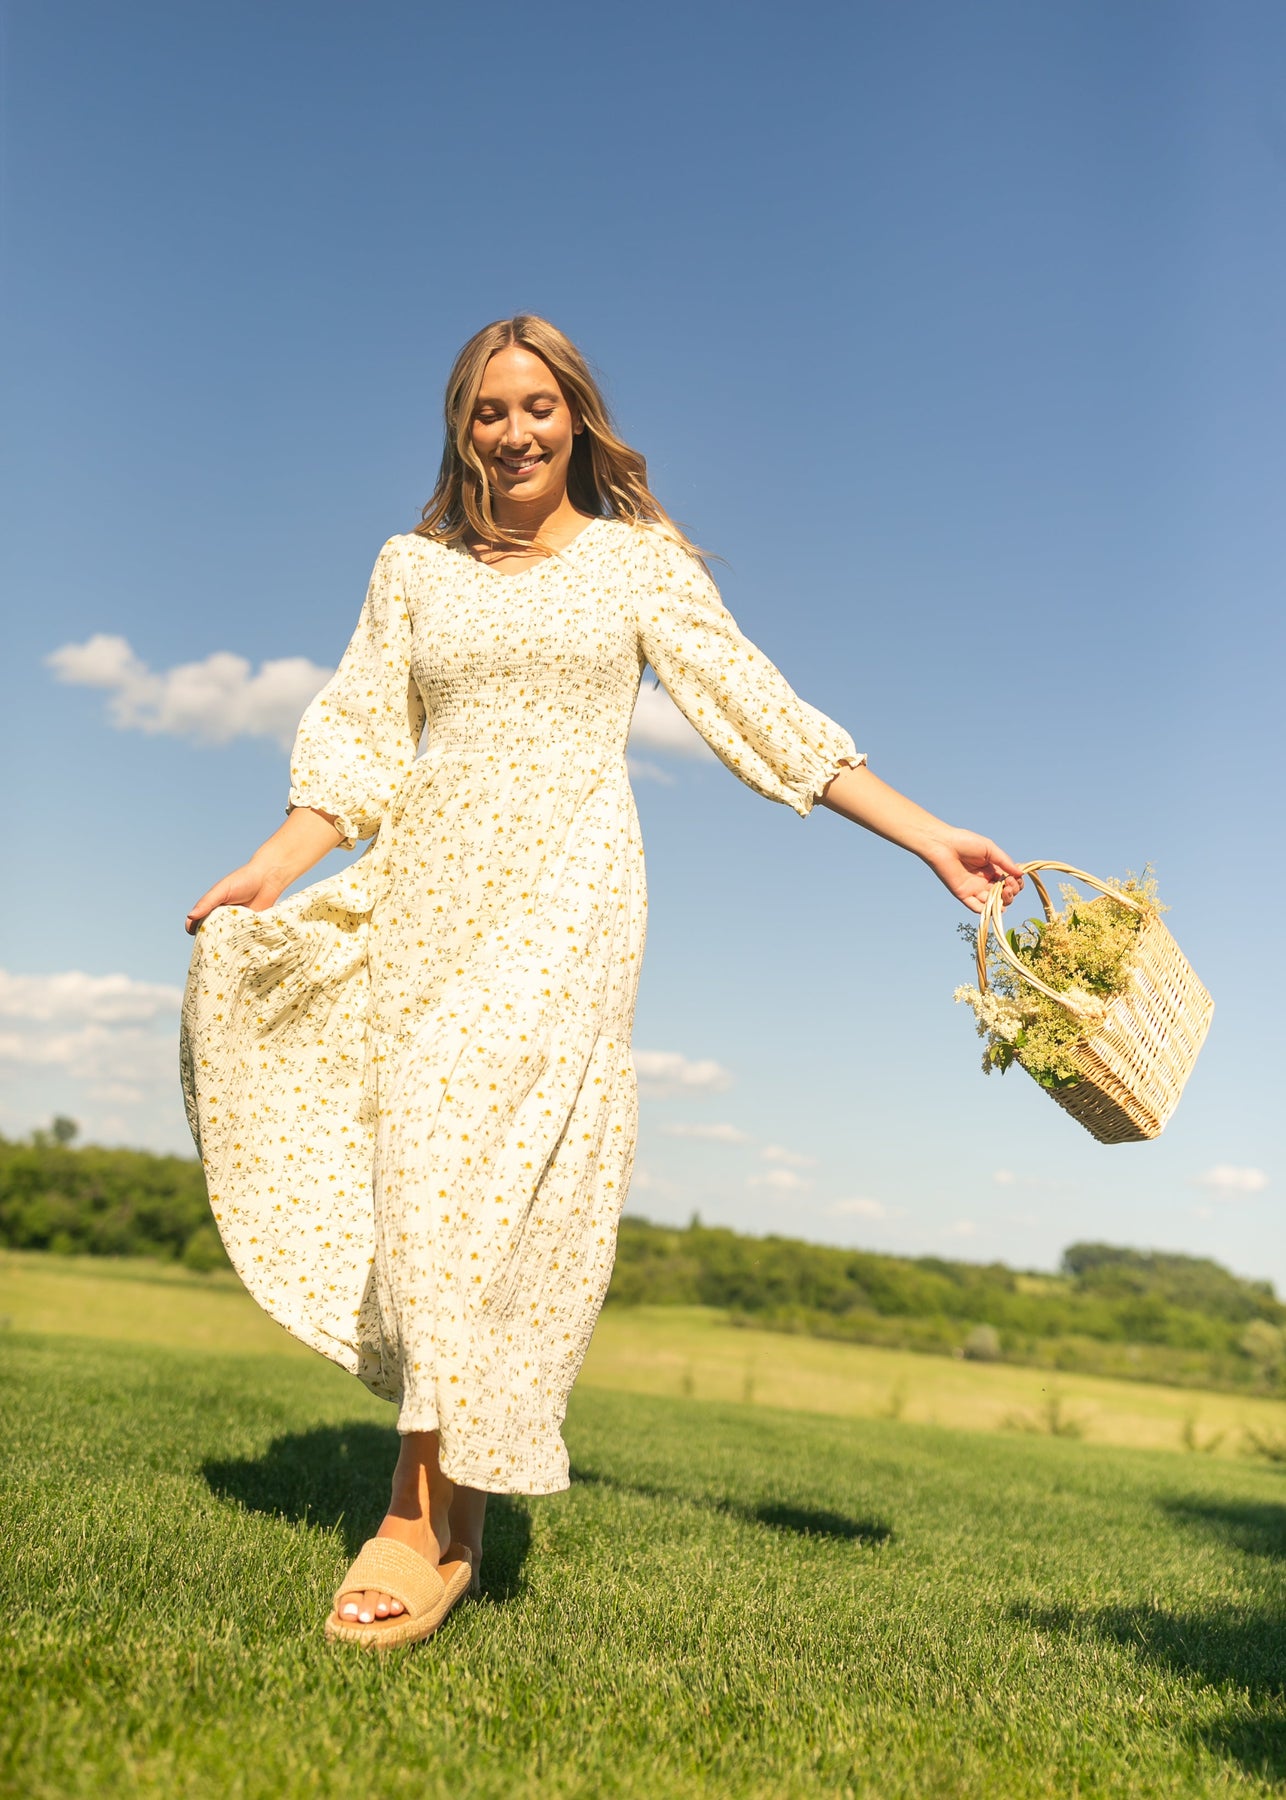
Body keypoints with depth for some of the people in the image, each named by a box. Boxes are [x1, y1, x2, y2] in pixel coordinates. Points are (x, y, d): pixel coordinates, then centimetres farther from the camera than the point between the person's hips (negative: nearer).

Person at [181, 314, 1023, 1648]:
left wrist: (927, 837, 1)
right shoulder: (414, 565, 18)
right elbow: (360, 736, 14)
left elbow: (761, 709, 6)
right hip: (424, 885, 4)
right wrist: (274, 862, -3)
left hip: (562, 885, -4)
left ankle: (433, 1521, -17)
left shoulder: (639, 559, 10)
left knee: (467, 1145, -19)